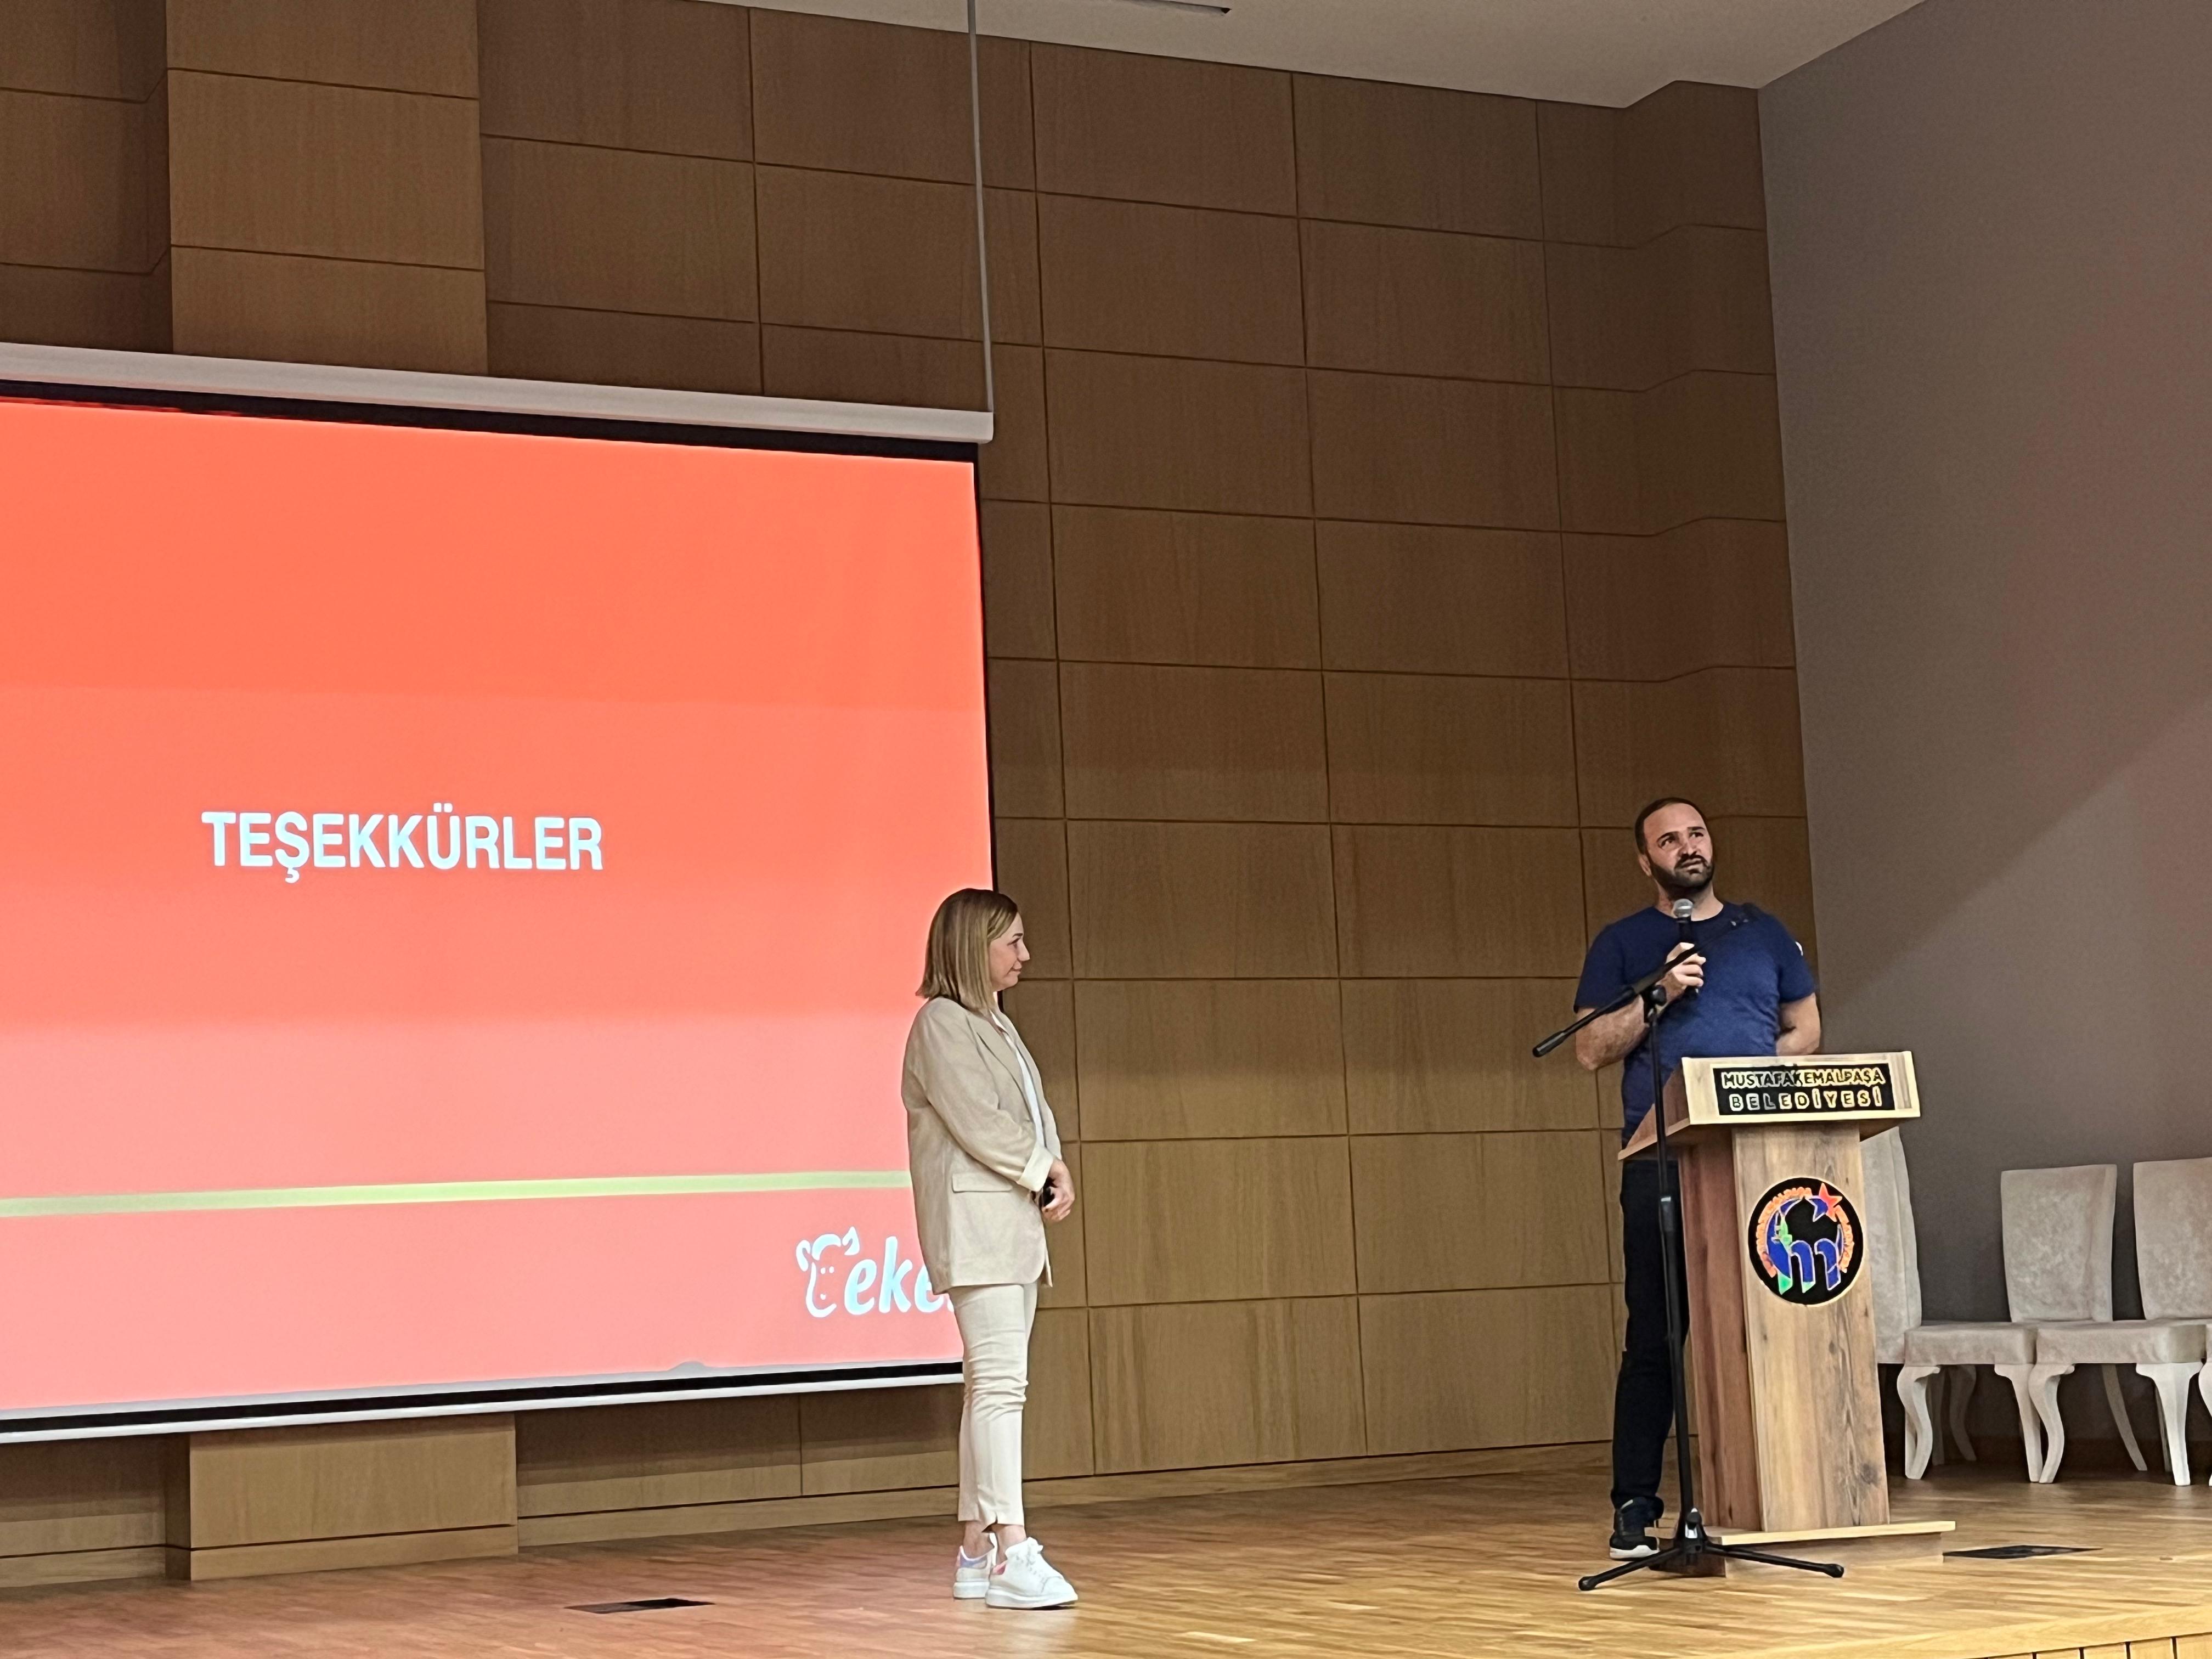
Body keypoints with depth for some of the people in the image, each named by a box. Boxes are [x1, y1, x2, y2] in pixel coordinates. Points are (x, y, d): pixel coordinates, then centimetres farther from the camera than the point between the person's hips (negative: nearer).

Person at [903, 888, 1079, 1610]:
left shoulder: (994, 1024, 19)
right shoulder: (942, 1024, -9)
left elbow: (1035, 1111, 16)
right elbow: (979, 1125, -16)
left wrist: (1056, 1171, -2)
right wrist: (1044, 1172, -6)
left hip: (1015, 1223, 10)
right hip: (974, 1222, -10)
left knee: (995, 1384, 10)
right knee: (1000, 1381, -15)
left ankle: (975, 1550, 14)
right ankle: (1012, 1556, -19)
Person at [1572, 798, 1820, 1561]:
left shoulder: (1762, 932, 18)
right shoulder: (1622, 945, 10)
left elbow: (1806, 1028, 19)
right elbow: (1590, 1049, 3)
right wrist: (1660, 995, -10)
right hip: (1664, 1159, -2)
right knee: (1656, 1335, -5)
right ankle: (1636, 1505, -2)